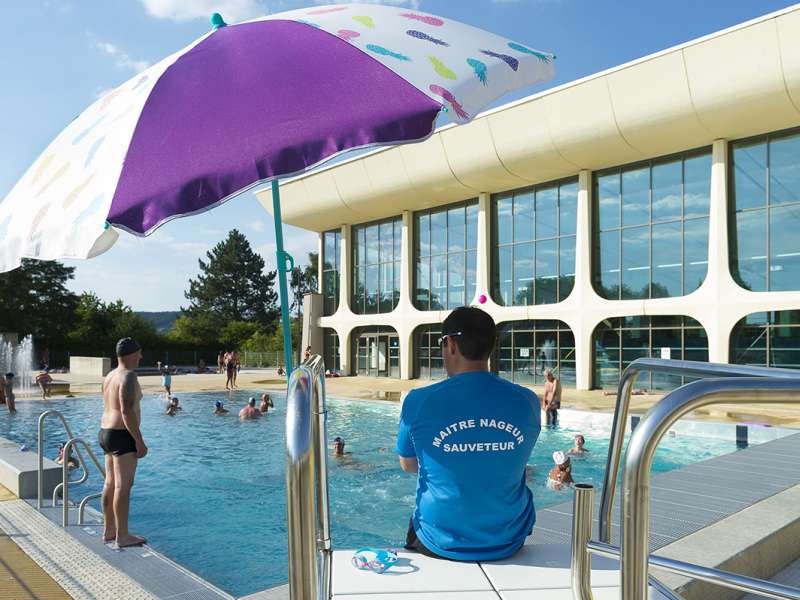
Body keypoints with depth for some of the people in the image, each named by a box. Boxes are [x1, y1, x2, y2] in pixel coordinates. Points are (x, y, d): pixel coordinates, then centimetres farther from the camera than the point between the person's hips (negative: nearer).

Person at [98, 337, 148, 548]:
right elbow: (127, 411, -23)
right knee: (123, 485, -5)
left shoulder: (110, 376, 14)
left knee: (111, 483, 15)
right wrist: (139, 442, -19)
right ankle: (122, 536, -1)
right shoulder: (128, 376, -16)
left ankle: (108, 530, 24)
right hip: (122, 436, -10)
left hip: (105, 432, 10)